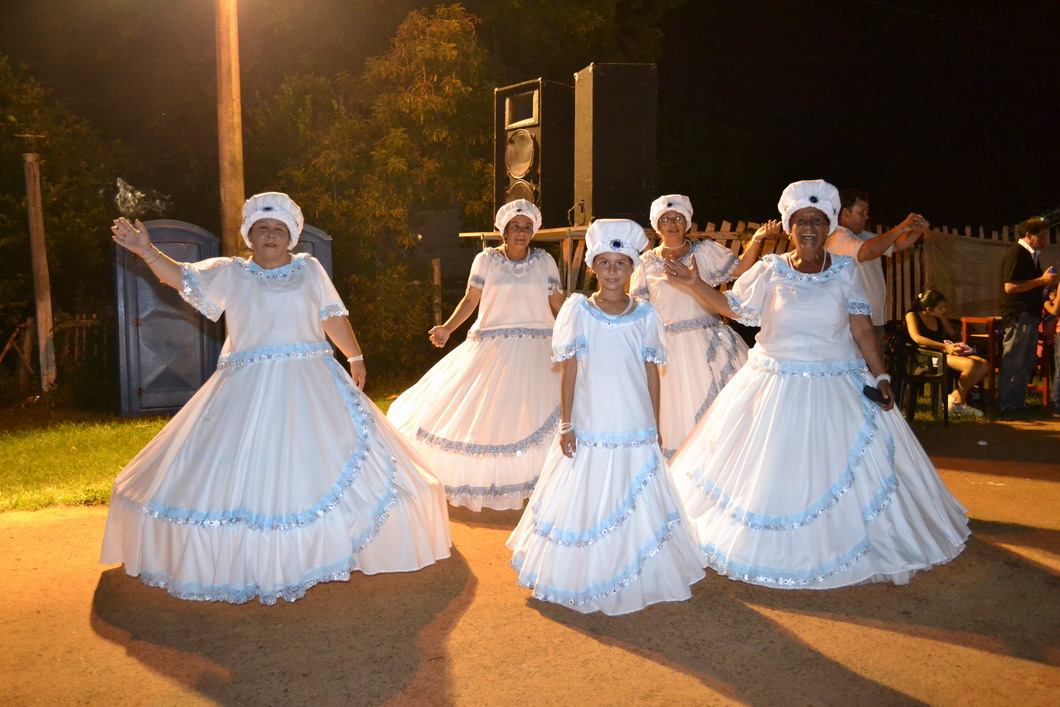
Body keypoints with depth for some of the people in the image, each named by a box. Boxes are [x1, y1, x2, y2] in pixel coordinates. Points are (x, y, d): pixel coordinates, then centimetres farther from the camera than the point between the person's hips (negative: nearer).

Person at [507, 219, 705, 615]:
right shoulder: (578, 311, -3)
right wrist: (566, 425, -3)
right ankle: (585, 575, 28)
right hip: (588, 430, -1)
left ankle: (633, 580, 27)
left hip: (634, 431, 1)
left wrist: (655, 429, 7)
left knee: (634, 505, 8)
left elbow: (652, 375, 6)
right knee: (584, 503, 8)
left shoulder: (646, 316, 1)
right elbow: (569, 372, -1)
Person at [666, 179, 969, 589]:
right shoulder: (770, 271, -1)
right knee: (771, 469, 8)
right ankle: (774, 552, 26)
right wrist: (694, 283, 0)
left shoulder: (845, 271, -1)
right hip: (775, 385, 0)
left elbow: (862, 329, -2)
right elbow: (733, 306, 8)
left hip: (838, 388, 0)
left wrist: (881, 376, -8)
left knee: (841, 470, 5)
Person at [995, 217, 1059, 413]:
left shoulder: (1031, 255, 17)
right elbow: (1010, 287, -22)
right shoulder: (1015, 254, -13)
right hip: (1018, 315, -10)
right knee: (1012, 362, -6)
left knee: (1026, 362, 13)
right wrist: (1041, 280, -19)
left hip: (1029, 314, 10)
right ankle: (1005, 404, 0)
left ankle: (1017, 402, 20)